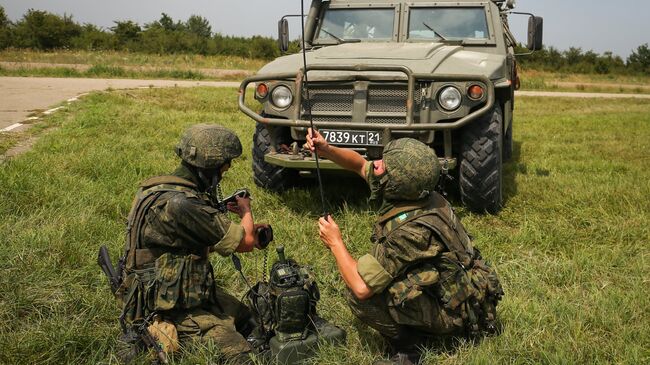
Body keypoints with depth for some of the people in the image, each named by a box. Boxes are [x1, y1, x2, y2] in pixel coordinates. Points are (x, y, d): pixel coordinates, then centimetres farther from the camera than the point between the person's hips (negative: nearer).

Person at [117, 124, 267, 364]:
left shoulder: (165, 188, 3)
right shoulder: (179, 204, -28)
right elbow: (246, 242, -19)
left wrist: (248, 230, 8)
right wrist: (246, 210, 1)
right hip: (166, 310, -10)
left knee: (251, 320, 14)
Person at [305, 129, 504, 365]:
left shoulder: (411, 229, -34)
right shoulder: (412, 192, -9)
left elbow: (361, 288, -31)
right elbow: (359, 164, 7)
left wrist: (335, 243, -16)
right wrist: (326, 149, -9)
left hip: (457, 313, -9)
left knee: (362, 295, -24)